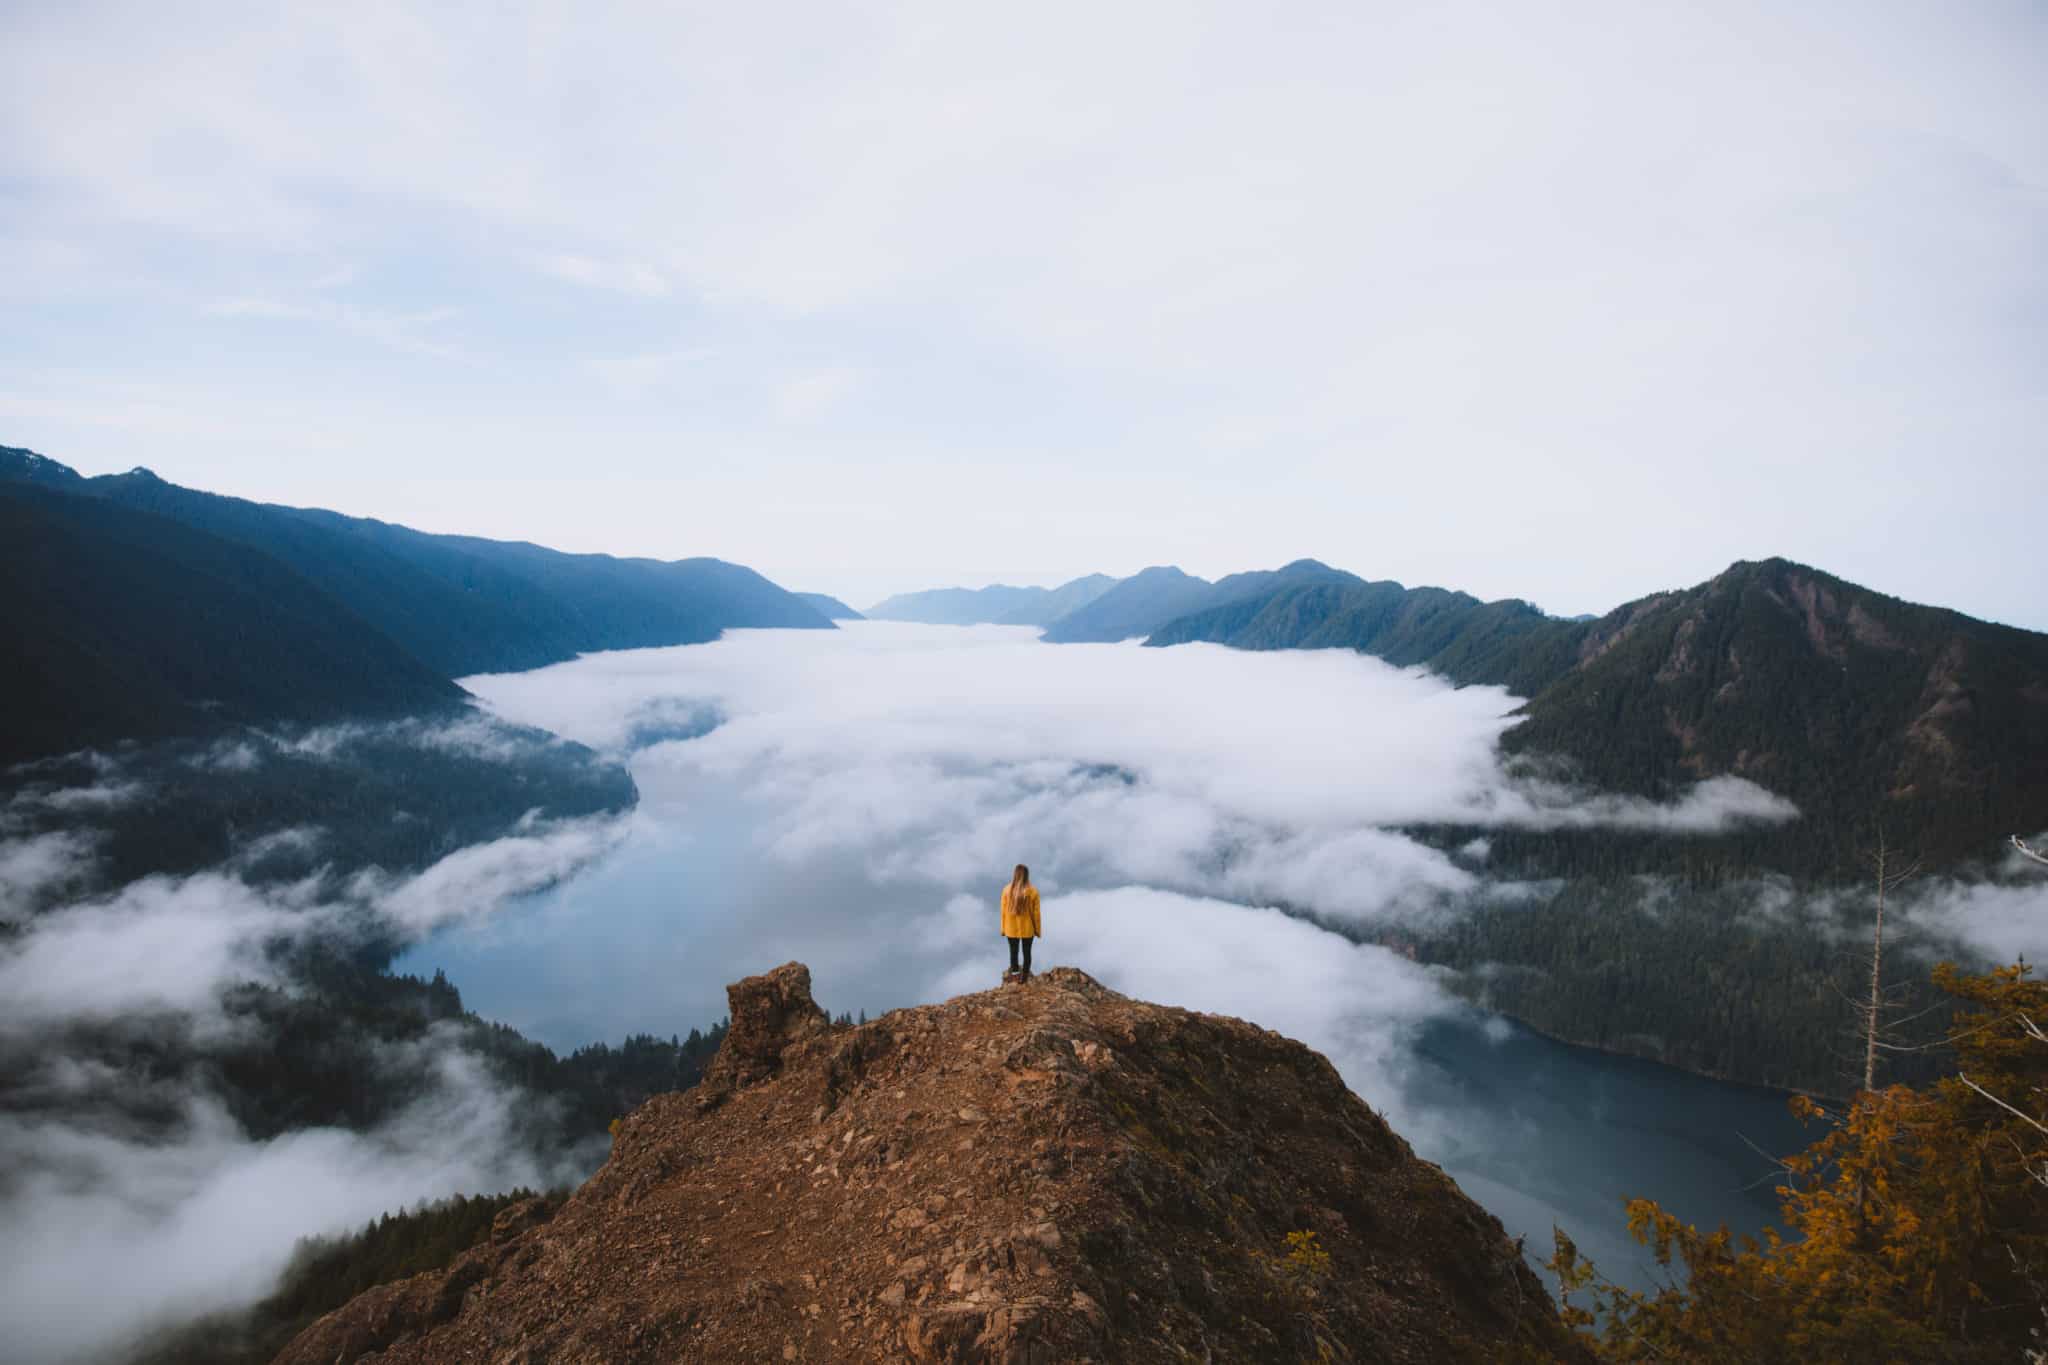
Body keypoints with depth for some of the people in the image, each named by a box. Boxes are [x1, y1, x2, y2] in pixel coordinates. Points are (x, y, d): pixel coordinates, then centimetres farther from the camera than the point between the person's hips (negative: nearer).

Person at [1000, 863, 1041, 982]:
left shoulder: (1007, 890, -13)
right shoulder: (1033, 891, -16)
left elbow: (1004, 911, -6)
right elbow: (1036, 913, -10)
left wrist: (1003, 928, 6)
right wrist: (1037, 930, 3)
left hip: (1011, 928, 1)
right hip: (1027, 928, -1)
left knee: (1013, 952, 17)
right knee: (1027, 952, 16)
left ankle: (1015, 974, 29)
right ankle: (1025, 977, 27)